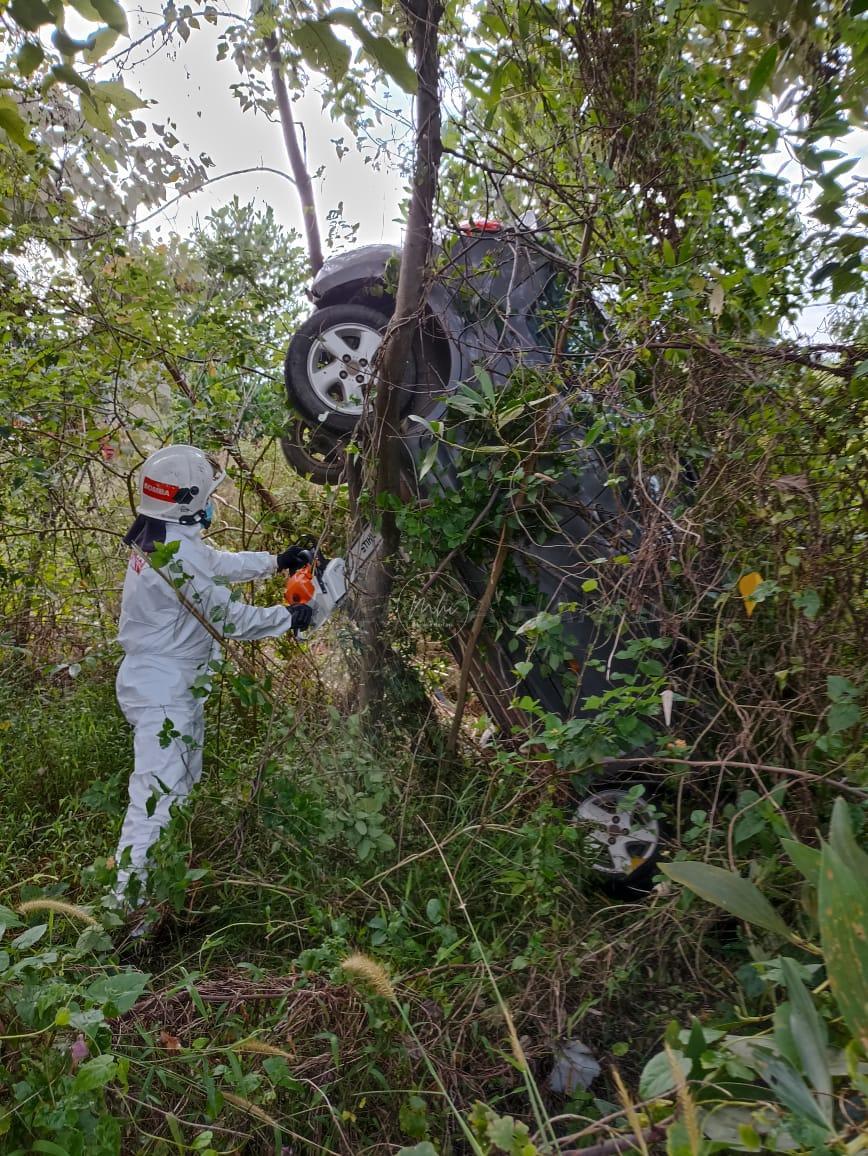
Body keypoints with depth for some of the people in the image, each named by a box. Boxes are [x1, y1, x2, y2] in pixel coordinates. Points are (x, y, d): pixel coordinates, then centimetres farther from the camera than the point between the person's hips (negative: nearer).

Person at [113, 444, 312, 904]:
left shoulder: (160, 538, 5)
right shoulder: (179, 552, -26)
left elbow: (222, 562, 19)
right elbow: (228, 618, -20)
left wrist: (276, 561, 17)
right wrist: (288, 617, -8)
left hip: (174, 685, 11)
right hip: (163, 692, -11)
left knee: (183, 785, 23)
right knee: (156, 797, -8)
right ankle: (130, 899, -1)